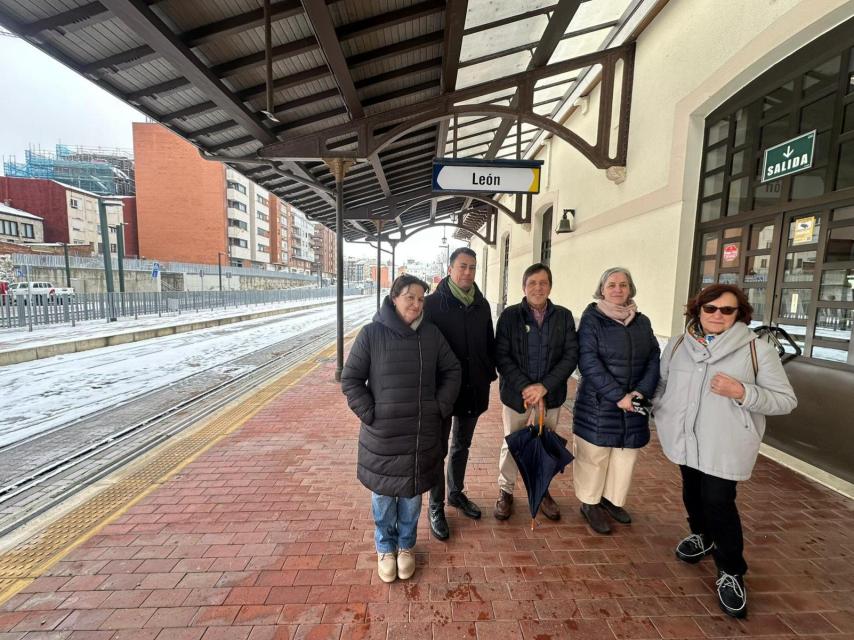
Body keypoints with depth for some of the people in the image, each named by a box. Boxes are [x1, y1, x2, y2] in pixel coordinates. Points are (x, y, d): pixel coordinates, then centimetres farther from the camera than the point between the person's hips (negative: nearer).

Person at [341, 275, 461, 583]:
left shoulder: (431, 334, -3)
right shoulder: (372, 333, -11)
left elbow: (452, 371, 7)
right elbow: (350, 379, -6)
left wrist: (440, 408, 0)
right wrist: (369, 414, -11)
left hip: (422, 433, 2)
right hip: (382, 434, -2)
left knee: (412, 492, 18)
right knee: (384, 493, 15)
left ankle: (406, 546, 43)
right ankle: (385, 548, 42)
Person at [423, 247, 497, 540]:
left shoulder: (481, 304, 4)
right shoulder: (433, 303, -11)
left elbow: (489, 343, 11)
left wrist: (489, 374, 7)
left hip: (474, 388, 5)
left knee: (462, 446, 21)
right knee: (439, 449, 8)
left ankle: (457, 493, 42)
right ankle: (436, 508, 27)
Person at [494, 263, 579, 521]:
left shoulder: (564, 316, -1)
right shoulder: (509, 315, -6)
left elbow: (571, 356, -5)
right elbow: (501, 356, -9)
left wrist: (544, 387, -15)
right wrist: (525, 387, -19)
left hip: (551, 394, 2)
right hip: (516, 393, -1)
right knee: (511, 444, 11)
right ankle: (506, 491, 34)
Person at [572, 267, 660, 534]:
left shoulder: (642, 321, 9)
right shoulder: (591, 319, -7)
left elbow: (654, 358, 4)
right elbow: (588, 362, -15)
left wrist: (642, 391, -11)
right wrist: (618, 396, -19)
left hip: (634, 404, 5)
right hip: (598, 404, -5)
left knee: (625, 457, 15)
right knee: (594, 456, 7)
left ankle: (612, 499, 36)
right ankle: (590, 503, 26)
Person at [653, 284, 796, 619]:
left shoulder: (758, 350, -11)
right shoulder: (678, 344, 0)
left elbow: (786, 400, -9)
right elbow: (661, 382, 11)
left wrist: (743, 393, -26)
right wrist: (659, 412, -1)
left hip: (725, 445, -4)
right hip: (686, 439, 4)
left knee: (719, 503, -3)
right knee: (692, 493, 20)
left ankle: (731, 573, 19)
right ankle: (701, 537, 47)